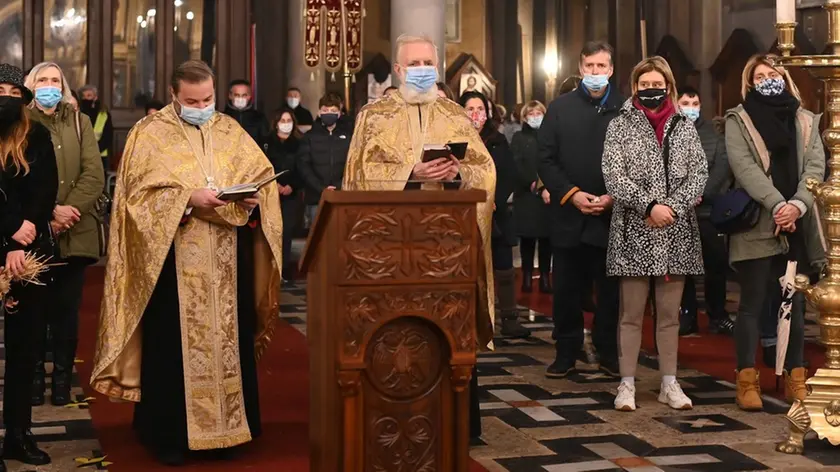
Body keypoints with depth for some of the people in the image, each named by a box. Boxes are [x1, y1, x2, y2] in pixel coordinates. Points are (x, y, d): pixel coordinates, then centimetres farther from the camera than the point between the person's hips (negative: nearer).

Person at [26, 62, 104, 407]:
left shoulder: (80, 122, 11)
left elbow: (94, 176, 0)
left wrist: (68, 211, -13)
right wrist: (49, 212, -16)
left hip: (74, 233, 1)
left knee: (67, 311, 6)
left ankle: (62, 379, 14)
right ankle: (34, 378, 12)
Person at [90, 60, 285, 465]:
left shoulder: (231, 131, 12)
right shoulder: (149, 134, 0)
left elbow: (263, 175, 9)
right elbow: (140, 192, -9)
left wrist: (253, 196, -13)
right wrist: (188, 198, -21)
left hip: (225, 262, 4)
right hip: (172, 262, -4)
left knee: (228, 339, 6)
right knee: (174, 344, -1)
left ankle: (224, 426, 17)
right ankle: (170, 433, 9)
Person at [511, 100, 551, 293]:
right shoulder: (519, 138, 9)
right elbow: (516, 167, -2)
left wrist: (549, 187, -14)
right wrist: (535, 186, -12)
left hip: (549, 195, 1)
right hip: (526, 197, 0)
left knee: (546, 238, -1)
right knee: (527, 239, 0)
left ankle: (545, 277, 4)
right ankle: (527, 276, 5)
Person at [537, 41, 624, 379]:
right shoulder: (560, 108, 7)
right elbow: (546, 160, 2)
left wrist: (614, 197, -11)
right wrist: (572, 194, -9)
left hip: (613, 216, -1)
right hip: (569, 215, 1)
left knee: (611, 291, 6)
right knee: (566, 291, 7)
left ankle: (610, 354, 17)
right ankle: (565, 353, 17)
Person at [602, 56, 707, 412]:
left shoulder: (685, 127, 10)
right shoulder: (620, 126, 3)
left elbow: (699, 174, 2)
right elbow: (613, 177, -7)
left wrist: (673, 207, -12)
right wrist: (649, 206, -17)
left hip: (677, 233, 3)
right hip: (634, 232, -2)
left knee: (670, 313, 9)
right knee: (632, 313, 2)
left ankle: (669, 384, 16)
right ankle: (627, 384, 8)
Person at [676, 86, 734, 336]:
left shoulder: (712, 132, 8)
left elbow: (722, 166, 0)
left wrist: (702, 193, -13)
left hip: (709, 208, 2)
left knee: (717, 263, 2)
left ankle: (718, 316, 13)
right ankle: (687, 315, 15)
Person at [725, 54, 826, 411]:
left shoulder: (806, 121, 13)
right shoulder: (738, 120, 3)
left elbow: (815, 166, 2)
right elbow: (744, 167, -10)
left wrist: (798, 204, -16)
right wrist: (777, 205, -21)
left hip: (797, 227, 4)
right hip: (756, 226, -3)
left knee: (795, 305, 8)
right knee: (753, 304, -2)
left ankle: (795, 379, 16)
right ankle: (747, 381, 2)